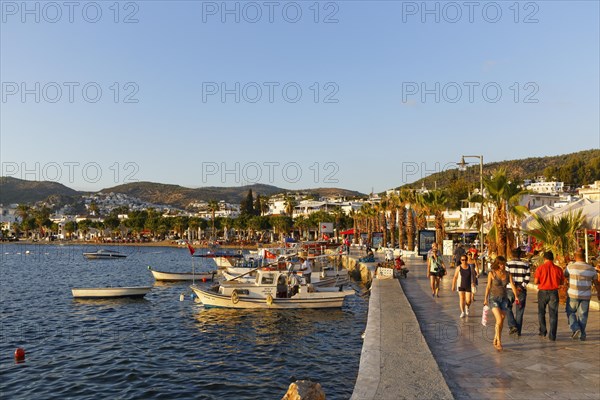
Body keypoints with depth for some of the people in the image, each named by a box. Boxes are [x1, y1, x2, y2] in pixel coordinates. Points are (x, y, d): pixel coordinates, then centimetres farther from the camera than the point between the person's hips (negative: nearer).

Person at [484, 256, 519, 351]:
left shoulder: (507, 274, 0)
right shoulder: (491, 273, -8)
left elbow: (512, 285, -10)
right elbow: (488, 286, -1)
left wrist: (516, 296, -25)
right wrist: (486, 299, 3)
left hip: (504, 299, 4)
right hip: (494, 299, -4)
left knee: (501, 322, 8)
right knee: (499, 320, -17)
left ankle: (495, 340, 24)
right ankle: (499, 343, -9)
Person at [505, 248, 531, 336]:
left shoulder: (508, 264, -3)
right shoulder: (526, 264, 4)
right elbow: (527, 278, -3)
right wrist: (521, 287, -5)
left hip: (510, 289, -2)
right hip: (522, 291, 2)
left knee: (507, 308, 15)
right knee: (519, 311, 10)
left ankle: (512, 326, -1)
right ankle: (518, 331, 13)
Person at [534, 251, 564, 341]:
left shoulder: (540, 268, -7)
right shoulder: (558, 269, -1)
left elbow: (536, 281, -10)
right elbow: (562, 282, 6)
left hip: (543, 292, -1)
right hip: (554, 292, 1)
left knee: (541, 312, 17)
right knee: (553, 315, 6)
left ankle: (543, 331, 17)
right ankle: (552, 336, 6)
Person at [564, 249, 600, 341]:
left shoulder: (570, 266, -8)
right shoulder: (591, 268, 0)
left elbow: (565, 275, 11)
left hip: (573, 295, -2)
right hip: (586, 296, 3)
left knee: (571, 313, 12)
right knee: (582, 315, 11)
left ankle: (575, 329, -6)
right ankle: (582, 335, 15)